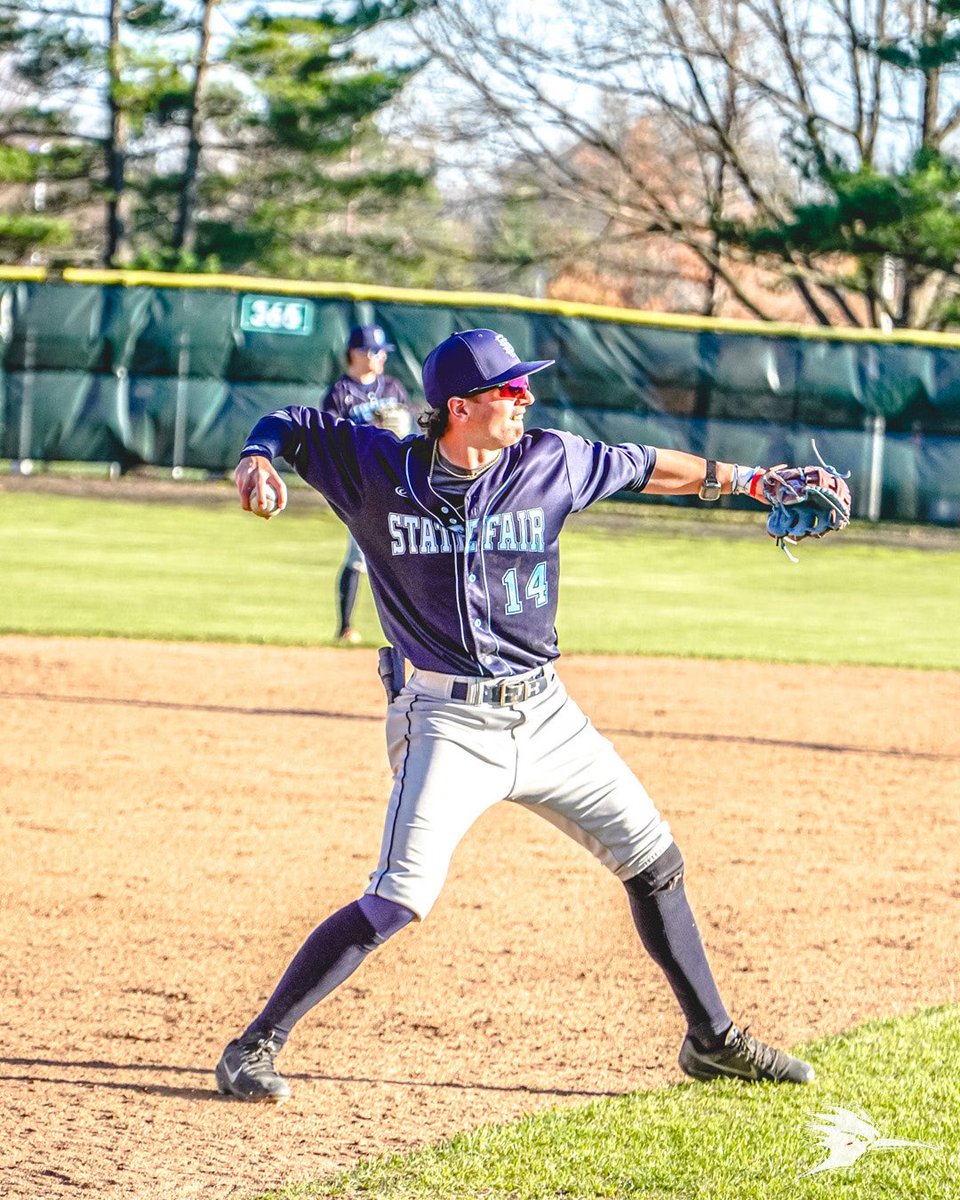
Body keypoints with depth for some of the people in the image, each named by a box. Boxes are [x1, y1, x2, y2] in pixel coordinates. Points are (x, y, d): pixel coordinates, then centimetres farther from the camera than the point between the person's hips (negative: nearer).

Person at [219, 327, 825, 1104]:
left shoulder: (549, 463, 0)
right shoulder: (378, 469, -7)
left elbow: (642, 469, 15)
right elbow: (291, 427, 5)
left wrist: (744, 478, 16)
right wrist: (261, 461, -17)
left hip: (546, 716, 5)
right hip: (447, 721, -5)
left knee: (655, 862, 11)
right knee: (399, 900, -17)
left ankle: (713, 1039, 27)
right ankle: (255, 1047, -7)